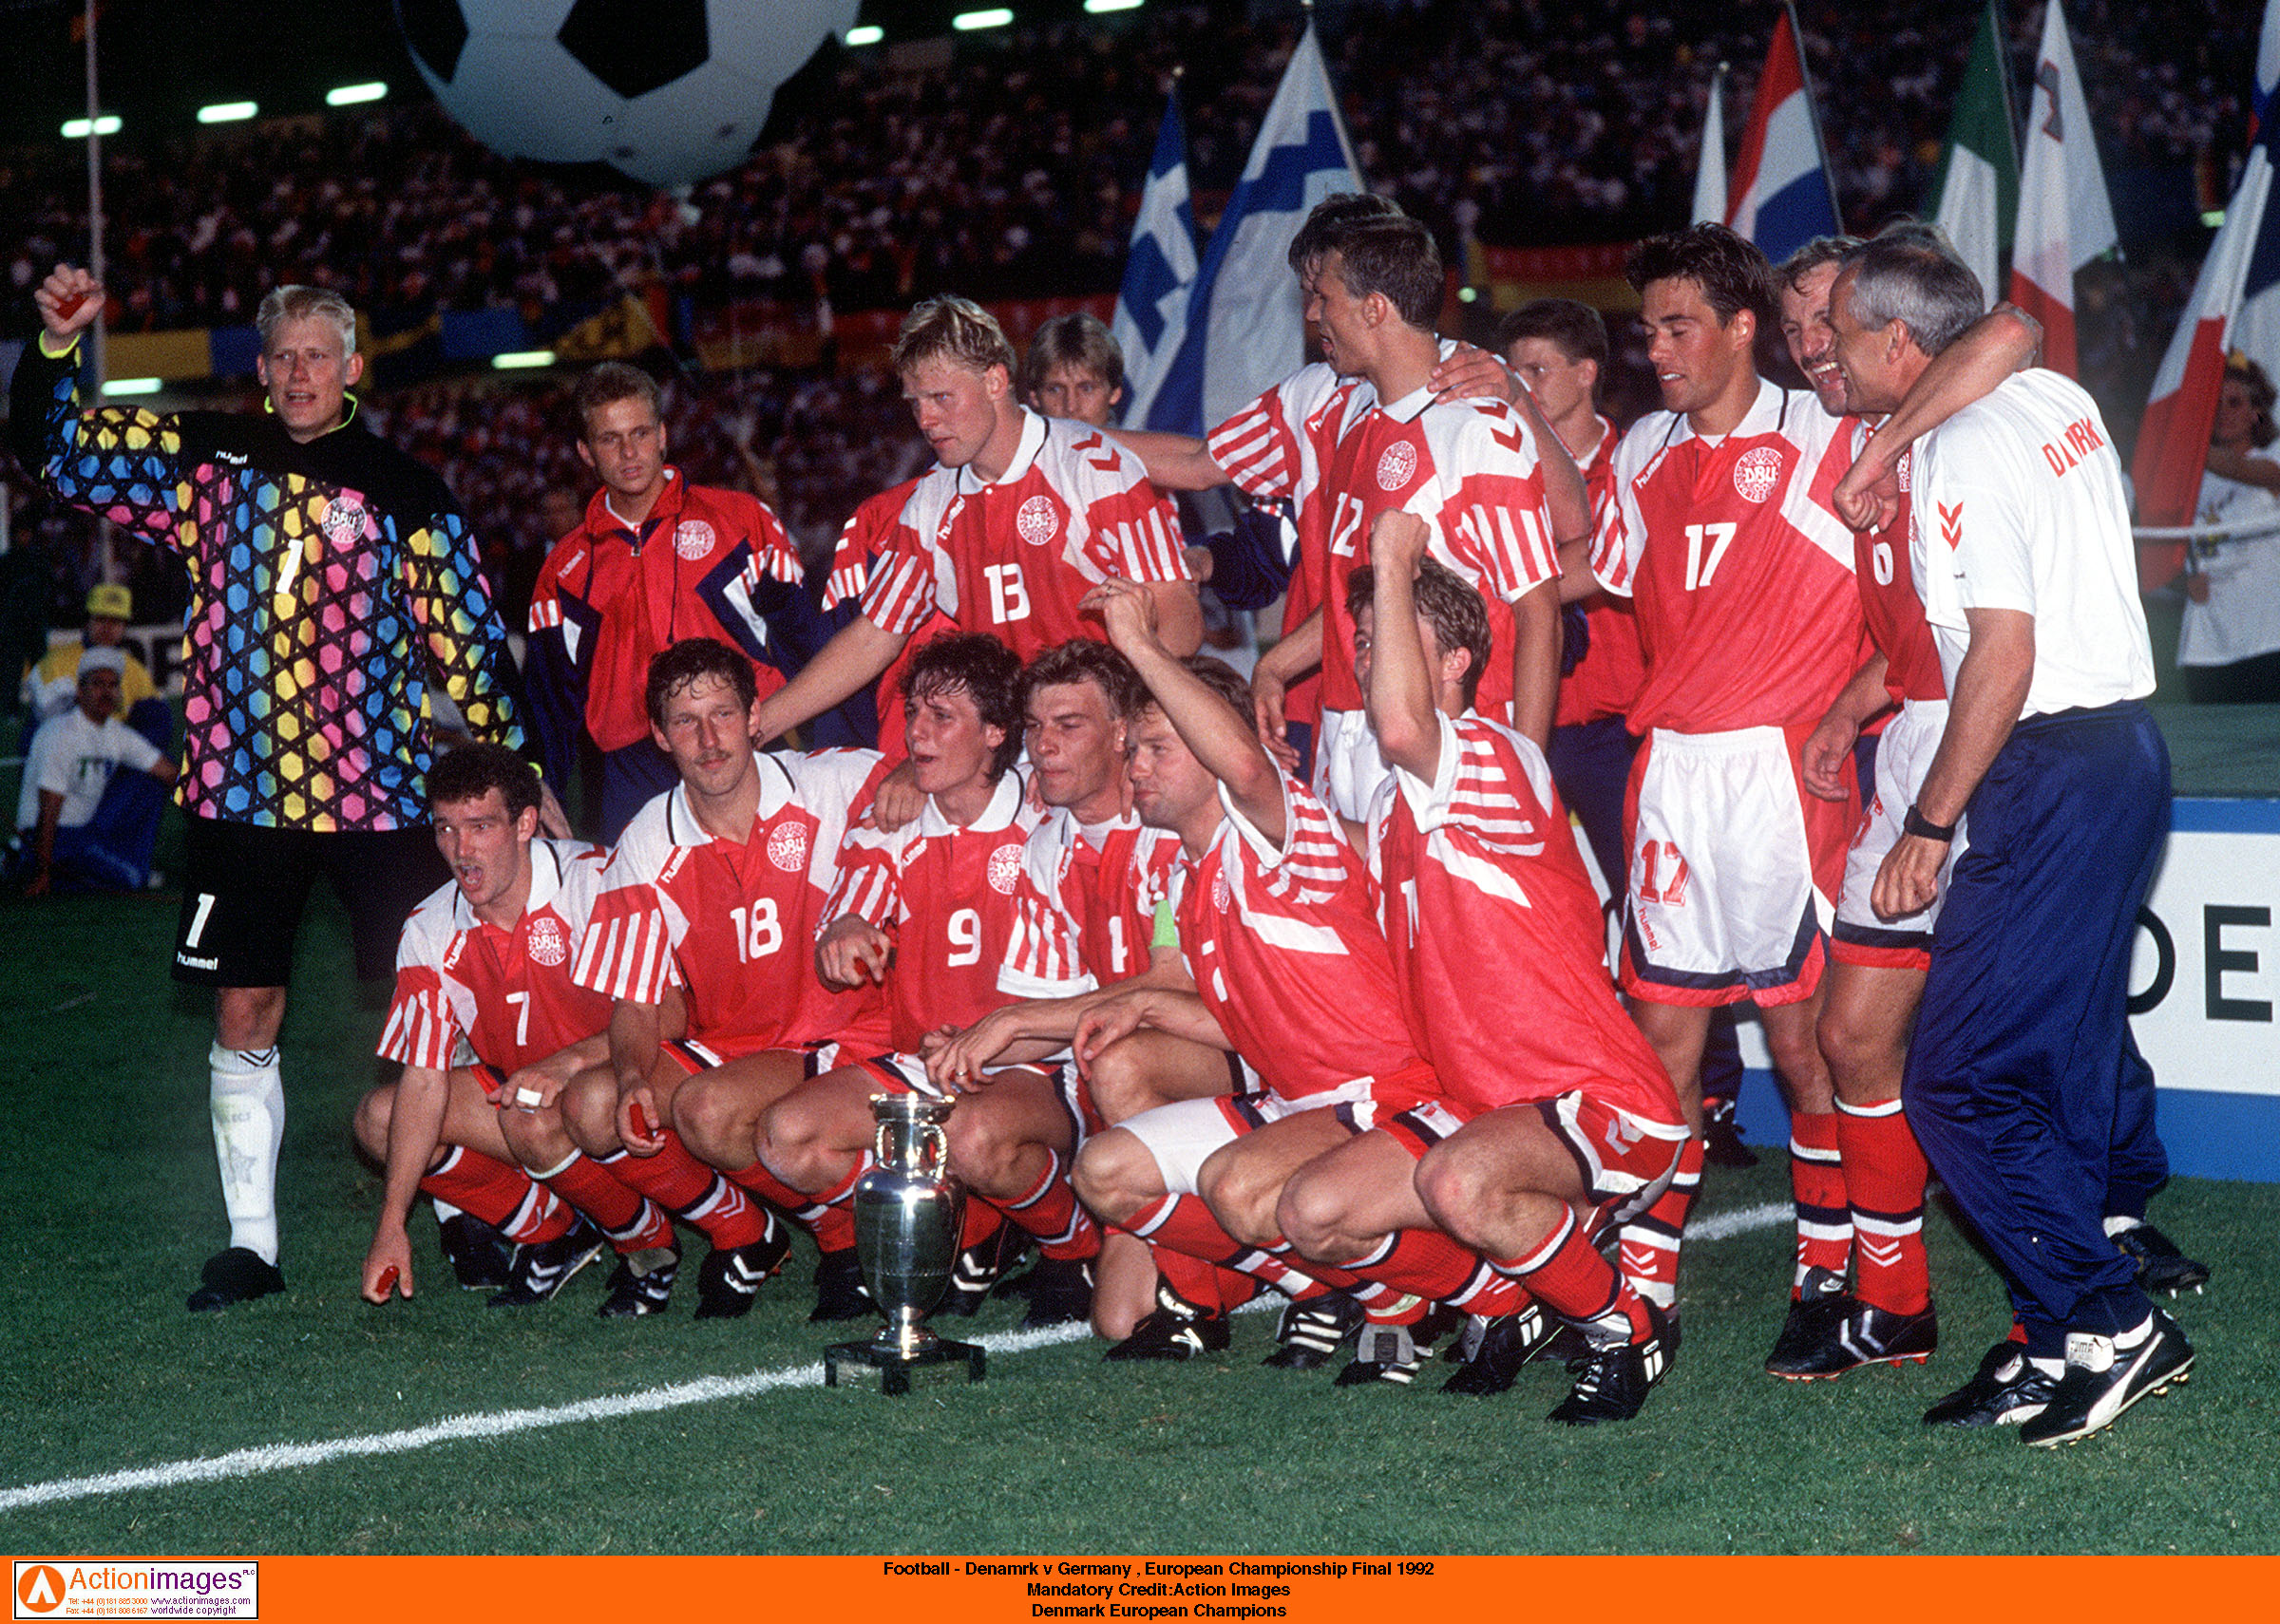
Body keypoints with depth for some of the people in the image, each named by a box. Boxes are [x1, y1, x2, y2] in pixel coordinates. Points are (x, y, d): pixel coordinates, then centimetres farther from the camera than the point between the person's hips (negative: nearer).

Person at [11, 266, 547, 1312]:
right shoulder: (200, 459, 7)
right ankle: (250, 1244, 12)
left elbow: (469, 639, 6)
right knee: (244, 1014, 3)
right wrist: (55, 345, -5)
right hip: (241, 788, 1)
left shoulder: (403, 493, 4)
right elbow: (54, 446, 11)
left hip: (380, 789, -1)